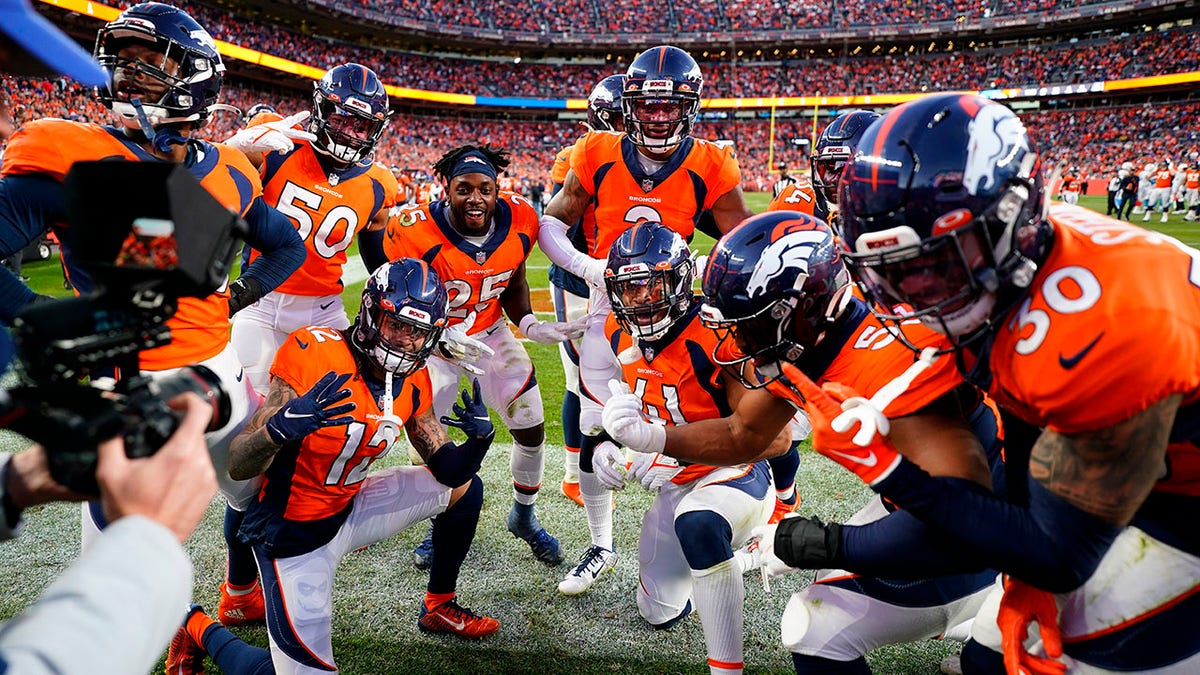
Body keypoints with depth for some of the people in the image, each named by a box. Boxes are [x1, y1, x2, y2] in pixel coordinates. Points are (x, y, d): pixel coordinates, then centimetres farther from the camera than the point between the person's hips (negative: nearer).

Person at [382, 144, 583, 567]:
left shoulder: (519, 222, -16)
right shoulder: (417, 232, -28)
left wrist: (530, 325, -14)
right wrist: (444, 336, -36)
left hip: (491, 334, 3)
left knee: (532, 429, 3)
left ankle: (524, 518, 30)